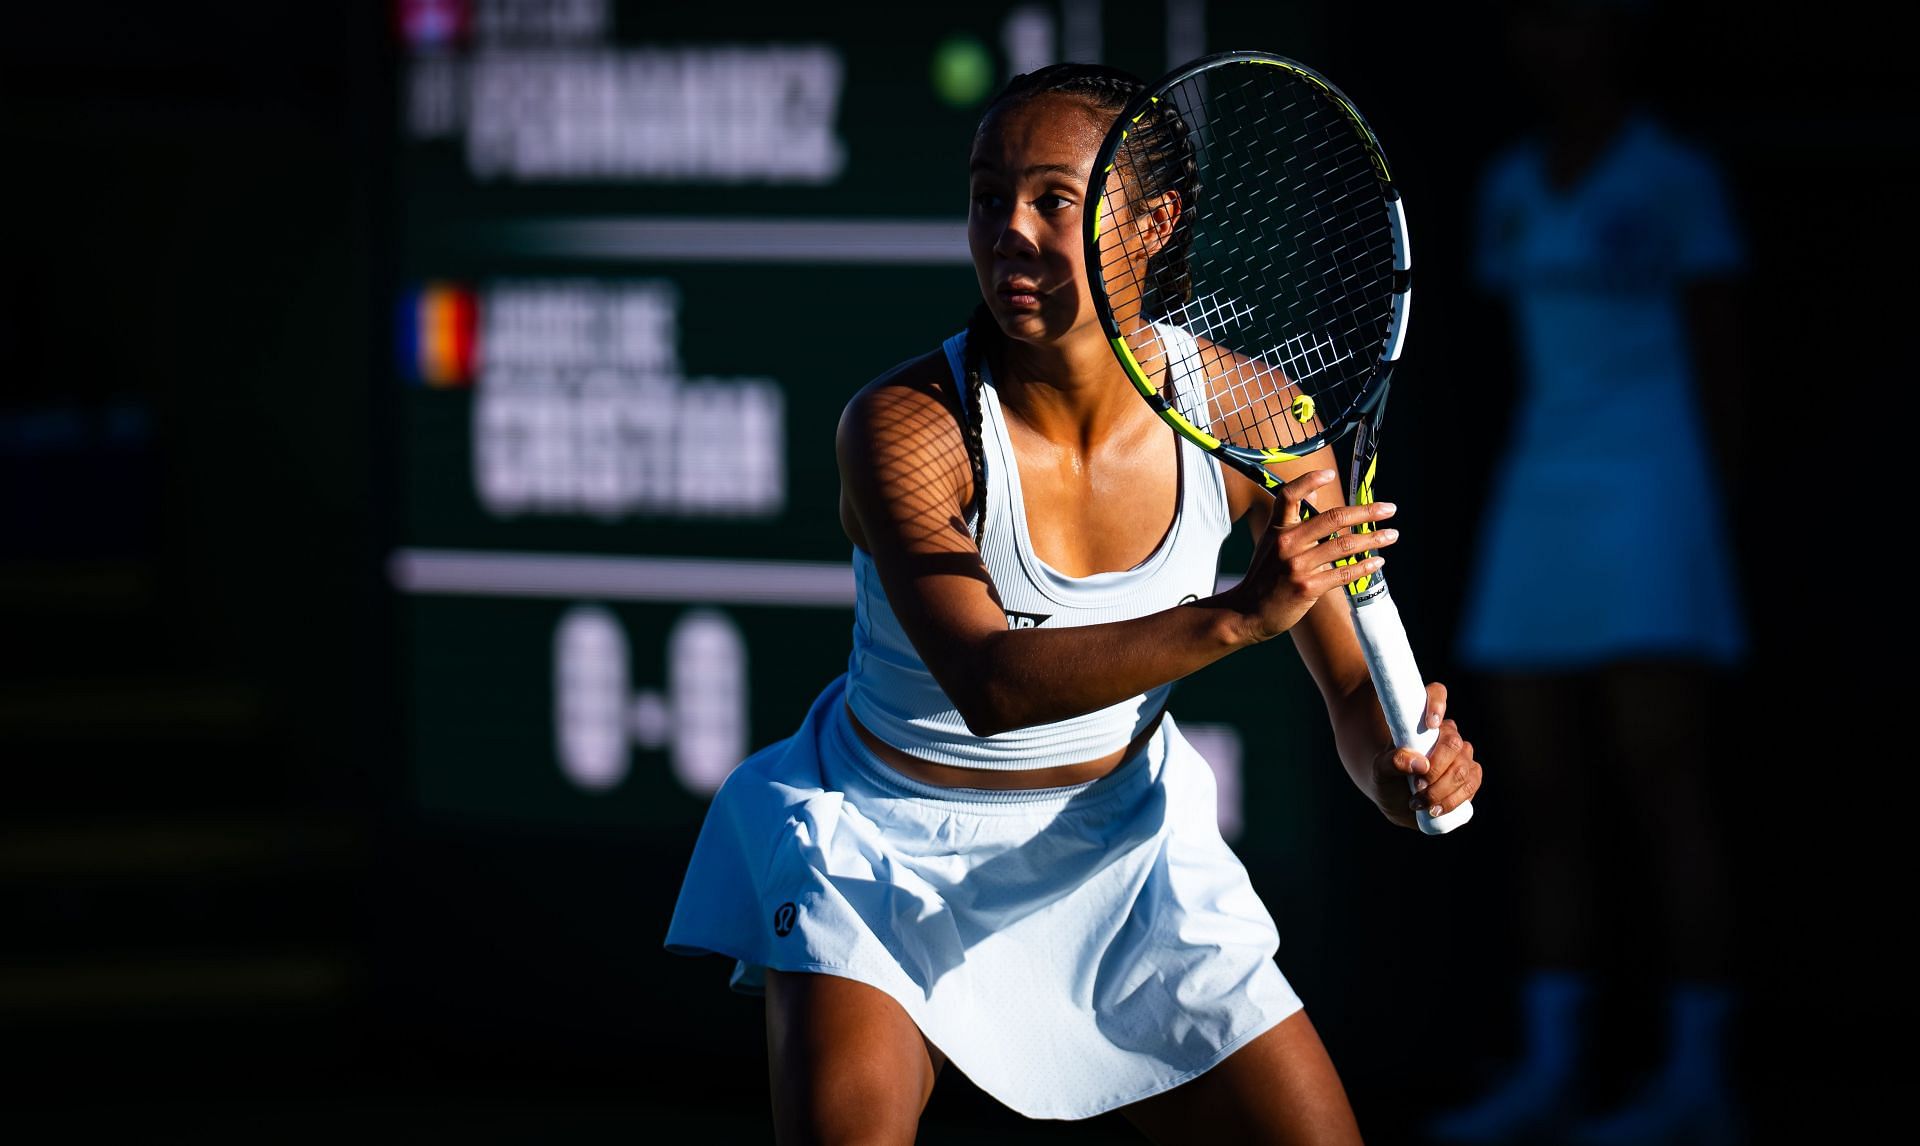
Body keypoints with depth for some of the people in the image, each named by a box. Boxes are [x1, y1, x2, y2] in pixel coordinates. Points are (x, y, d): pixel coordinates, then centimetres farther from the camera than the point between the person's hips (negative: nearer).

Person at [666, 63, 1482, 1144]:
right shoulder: (908, 426, -26)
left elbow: (1356, 685, -6)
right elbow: (990, 685, -38)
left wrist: (1398, 767, -31)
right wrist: (1236, 615, -50)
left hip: (1124, 840, 4)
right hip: (890, 845, -4)